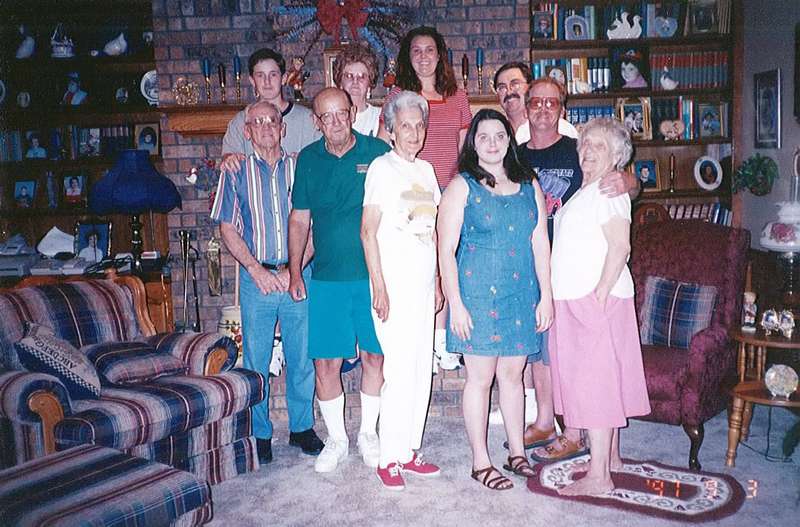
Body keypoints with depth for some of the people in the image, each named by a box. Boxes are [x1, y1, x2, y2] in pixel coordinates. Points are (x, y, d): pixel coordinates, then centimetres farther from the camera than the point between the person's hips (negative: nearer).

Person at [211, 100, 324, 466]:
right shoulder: (236, 173, 5)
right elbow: (228, 229, 3)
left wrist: (294, 270, -9)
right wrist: (256, 270, -9)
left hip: (297, 275, 0)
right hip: (256, 277, 0)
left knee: (302, 358, 7)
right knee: (255, 361, 6)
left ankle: (301, 427, 23)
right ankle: (259, 434, 20)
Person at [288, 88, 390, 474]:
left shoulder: (378, 152, 0)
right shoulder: (308, 159, 7)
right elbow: (299, 218, 11)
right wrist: (295, 271, 6)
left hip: (373, 275, -1)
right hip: (326, 278, 1)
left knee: (374, 356, 8)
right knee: (325, 362, 2)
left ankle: (368, 433, 27)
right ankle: (336, 438, 21)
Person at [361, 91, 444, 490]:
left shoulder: (426, 169, 14)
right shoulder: (382, 168, -5)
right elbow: (368, 232, -9)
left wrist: (437, 281, 14)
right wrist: (379, 288, -13)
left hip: (423, 285, 7)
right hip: (394, 284, -6)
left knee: (421, 370, 9)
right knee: (400, 370, -7)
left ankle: (409, 449, 21)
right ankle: (389, 458, 6)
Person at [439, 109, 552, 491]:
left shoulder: (528, 185, 9)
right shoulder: (462, 187, -4)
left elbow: (540, 243, 9)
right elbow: (446, 250, -7)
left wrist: (545, 295, 5)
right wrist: (455, 304, -12)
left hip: (522, 293, 4)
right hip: (478, 294, -4)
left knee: (512, 375, 14)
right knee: (480, 378, 3)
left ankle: (516, 453, 27)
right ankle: (480, 462, 16)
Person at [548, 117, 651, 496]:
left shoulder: (609, 191, -11)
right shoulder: (585, 191, 18)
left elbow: (620, 247, -20)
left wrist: (601, 294, -21)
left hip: (597, 299, -9)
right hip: (575, 300, 9)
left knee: (595, 381, -8)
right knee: (604, 380, 15)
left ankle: (598, 476, -2)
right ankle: (611, 457, 26)